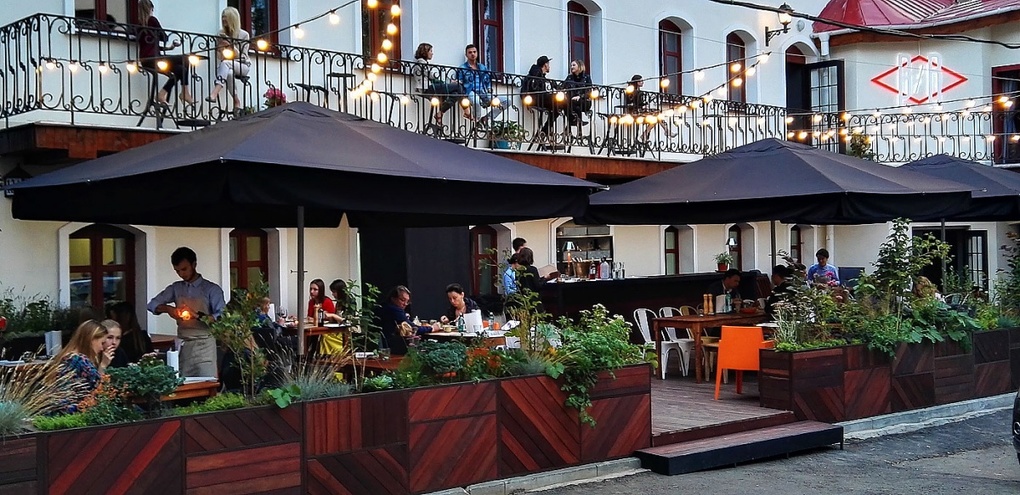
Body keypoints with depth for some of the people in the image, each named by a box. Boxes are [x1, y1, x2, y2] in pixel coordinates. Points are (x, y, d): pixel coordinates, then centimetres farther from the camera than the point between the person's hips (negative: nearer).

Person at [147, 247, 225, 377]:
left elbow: (222, 318, -11)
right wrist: (167, 309, -8)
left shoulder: (211, 289, -2)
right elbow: (152, 305, 12)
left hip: (204, 344, -4)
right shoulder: (176, 288, 13)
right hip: (182, 344, 4)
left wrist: (198, 315, -24)